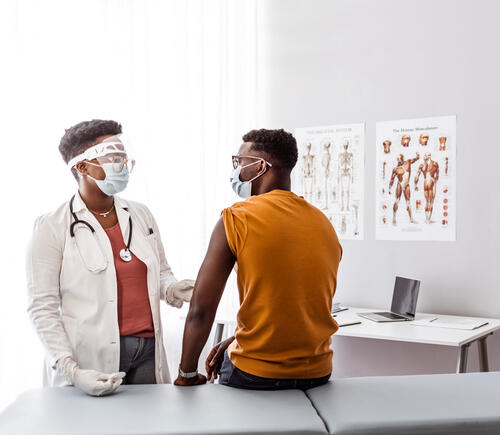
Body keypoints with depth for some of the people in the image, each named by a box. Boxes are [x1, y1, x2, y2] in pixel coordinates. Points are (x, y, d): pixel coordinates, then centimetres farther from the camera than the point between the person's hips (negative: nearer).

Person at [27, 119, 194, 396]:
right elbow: (42, 308, -8)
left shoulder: (141, 215, 11)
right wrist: (70, 370, -17)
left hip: (147, 351, 5)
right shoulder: (52, 227, -5)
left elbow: (162, 272, 21)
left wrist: (173, 289, -4)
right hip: (90, 359, -4)